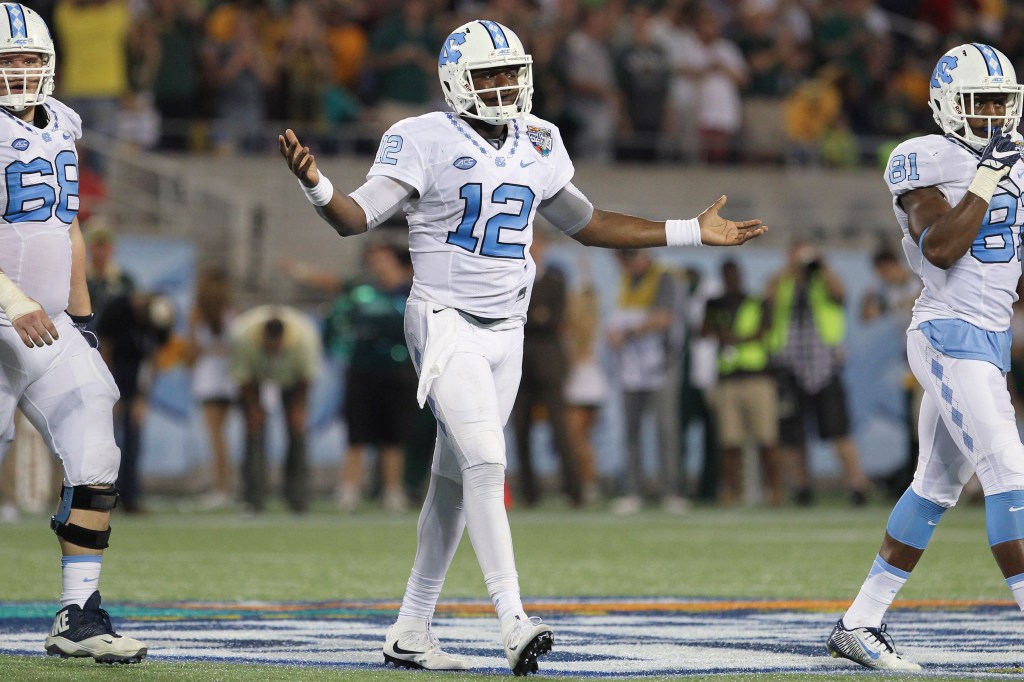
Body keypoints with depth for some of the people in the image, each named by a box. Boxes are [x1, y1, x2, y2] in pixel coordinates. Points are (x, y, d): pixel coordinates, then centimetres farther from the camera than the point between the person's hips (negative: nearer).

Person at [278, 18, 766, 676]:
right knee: (486, 462, -20)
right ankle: (515, 624, -24)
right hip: (446, 324, -6)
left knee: (455, 482, 9)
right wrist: (317, 184, -33)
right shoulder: (425, 142, -8)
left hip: (506, 331, 6)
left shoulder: (539, 146, 10)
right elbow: (357, 217, -10)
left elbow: (588, 224, 22)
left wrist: (694, 232, 21)